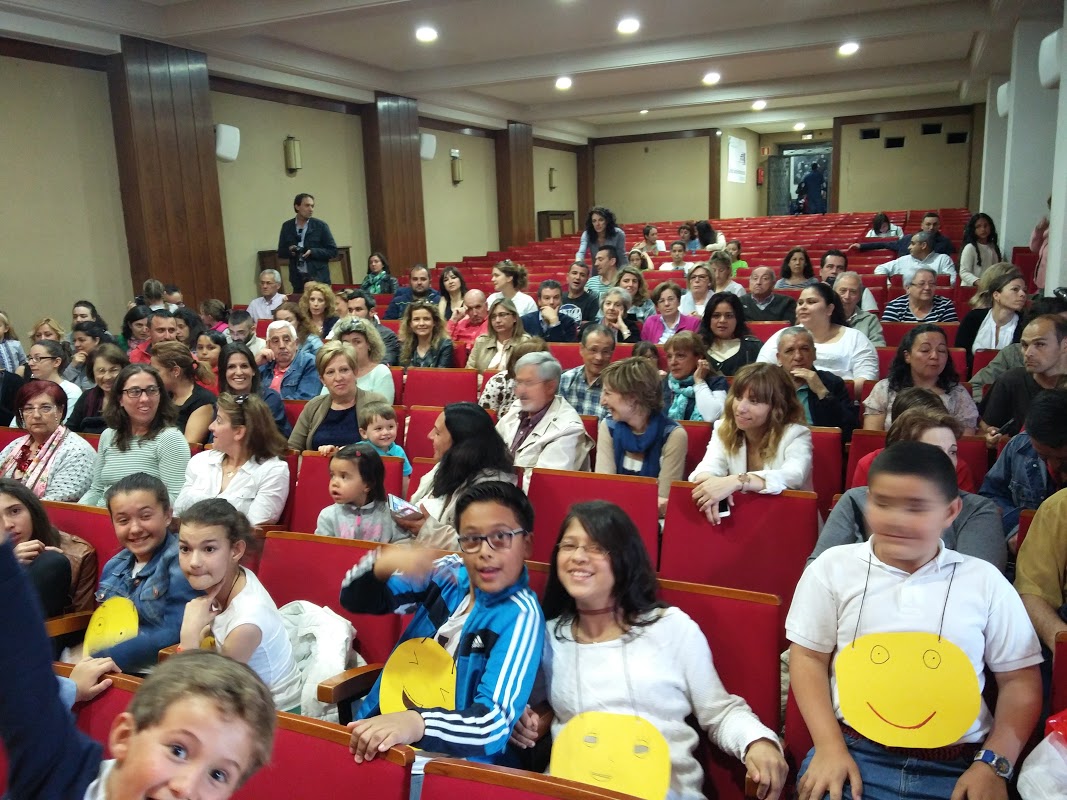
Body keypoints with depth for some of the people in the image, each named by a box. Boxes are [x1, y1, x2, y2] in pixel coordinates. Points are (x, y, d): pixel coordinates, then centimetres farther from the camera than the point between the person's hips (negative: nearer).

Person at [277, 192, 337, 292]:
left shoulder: (320, 226, 0)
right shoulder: (287, 226, 8)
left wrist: (312, 252, -14)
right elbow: (281, 252, 14)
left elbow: (333, 251, -1)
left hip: (318, 278, -2)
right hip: (297, 279, 2)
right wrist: (289, 250, -8)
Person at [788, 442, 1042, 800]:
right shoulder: (833, 566, 2)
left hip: (956, 766, 2)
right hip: (853, 752, -2)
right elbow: (808, 658, 4)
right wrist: (830, 747, -5)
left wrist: (994, 763, -1)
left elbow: (1019, 679, 10)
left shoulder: (984, 581, 5)